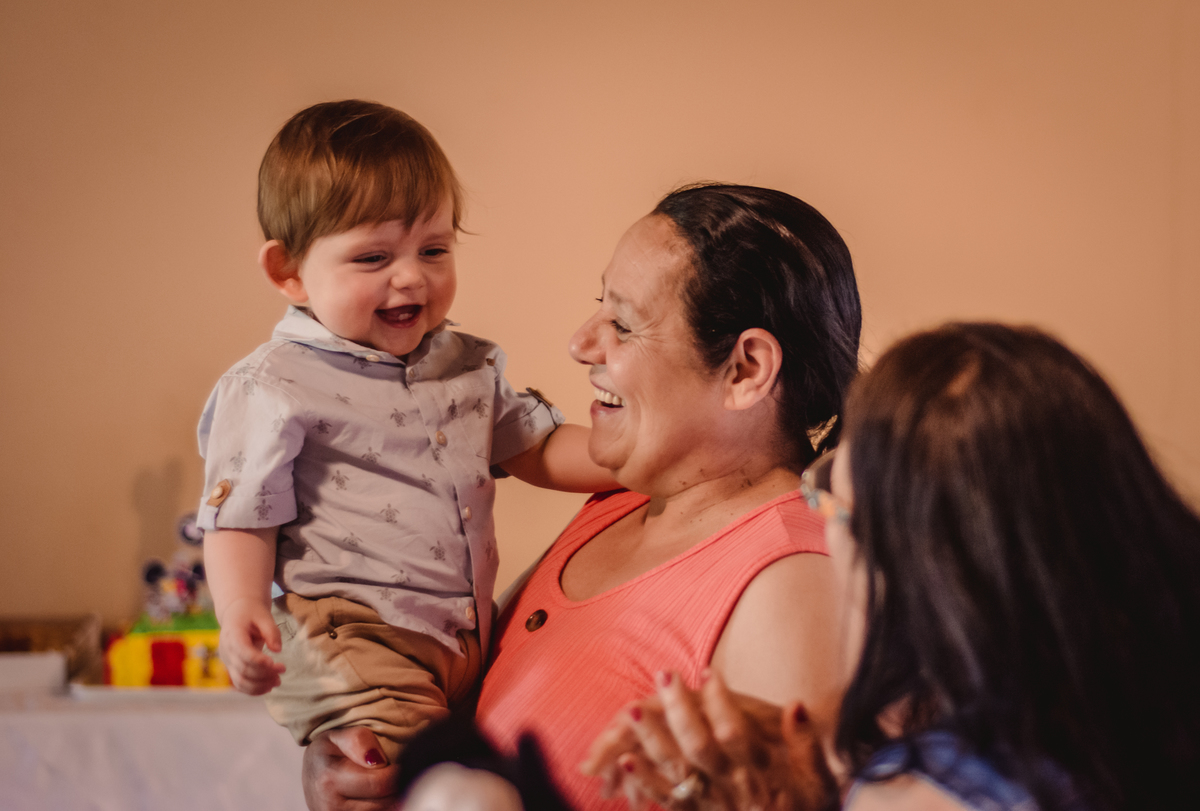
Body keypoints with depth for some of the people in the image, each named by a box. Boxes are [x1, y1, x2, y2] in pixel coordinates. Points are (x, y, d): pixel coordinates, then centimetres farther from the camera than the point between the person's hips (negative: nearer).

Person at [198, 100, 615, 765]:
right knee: (399, 761, -28)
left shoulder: (469, 365, 15)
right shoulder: (272, 388, -5)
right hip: (350, 636, -7)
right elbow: (240, 520, -5)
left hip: (470, 642, 7)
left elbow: (537, 449, 23)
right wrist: (243, 613, -22)